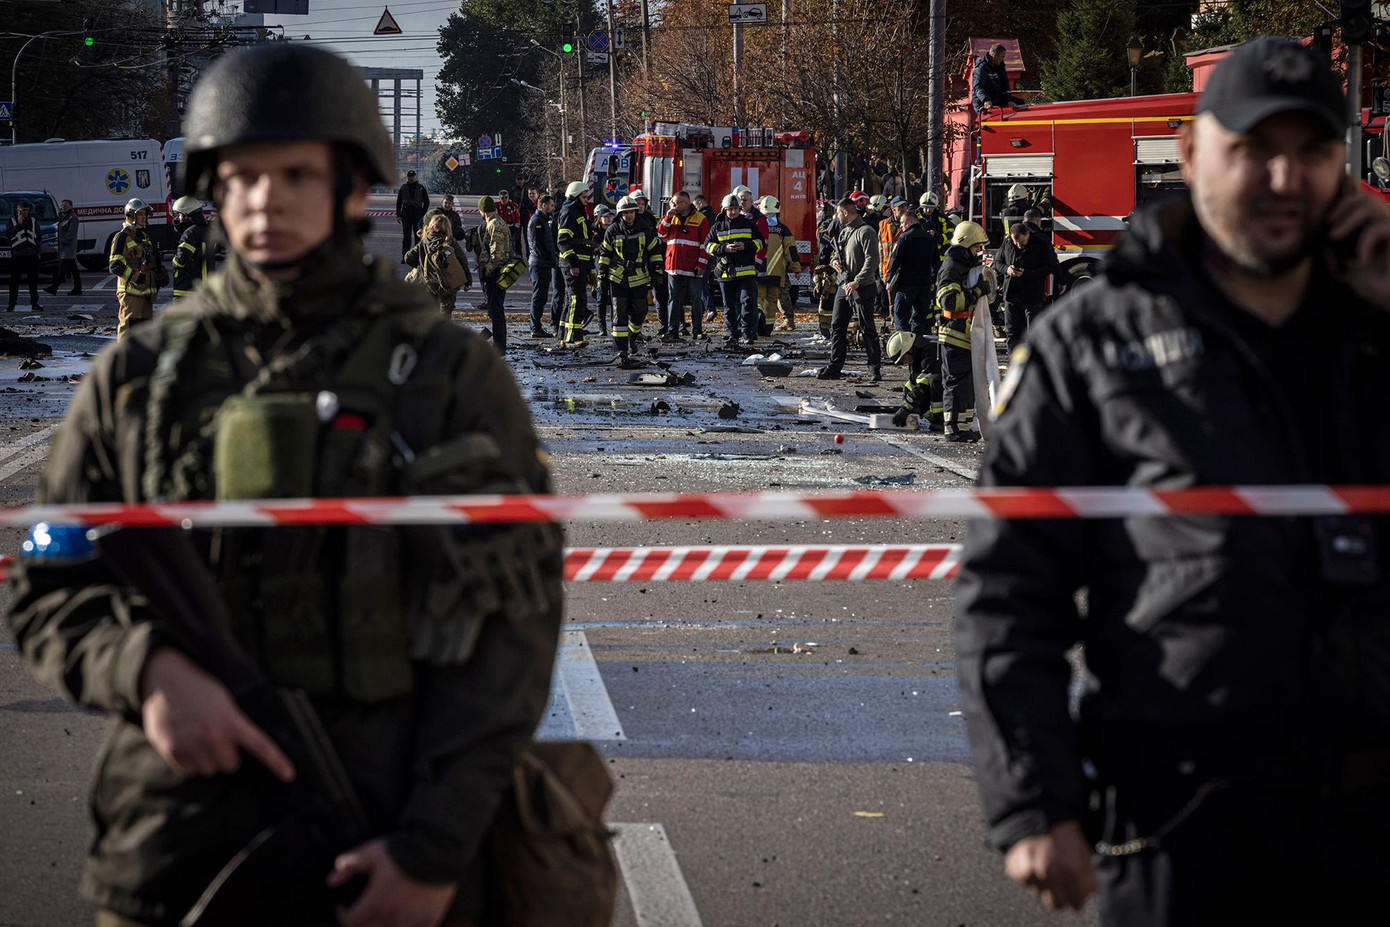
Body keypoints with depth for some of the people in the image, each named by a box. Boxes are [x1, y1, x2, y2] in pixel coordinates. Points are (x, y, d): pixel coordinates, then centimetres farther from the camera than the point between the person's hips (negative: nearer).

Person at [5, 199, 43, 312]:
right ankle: (12, 304, 4)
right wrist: (19, 224, -14)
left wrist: (39, 249, 1)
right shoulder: (11, 222, 4)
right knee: (14, 281, -1)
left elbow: (39, 238, 16)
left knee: (33, 281, 6)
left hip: (32, 256, 3)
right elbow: (8, 235, -12)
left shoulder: (34, 222, 13)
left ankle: (34, 303, 12)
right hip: (17, 256, -3)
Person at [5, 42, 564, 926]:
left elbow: (507, 628, -5)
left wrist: (437, 847, -13)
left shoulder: (455, 378, 0)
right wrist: (151, 672, -14)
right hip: (176, 846, 2)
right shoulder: (137, 379, 7)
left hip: (385, 856, -2)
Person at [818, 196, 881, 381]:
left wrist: (857, 282, -23)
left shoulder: (866, 232, -12)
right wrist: (835, 260, 5)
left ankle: (874, 368, 3)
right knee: (837, 326, 6)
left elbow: (872, 261, -18)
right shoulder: (844, 232, 16)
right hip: (843, 286, 9)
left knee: (867, 329, -3)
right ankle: (834, 367, 10)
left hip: (862, 288, -9)